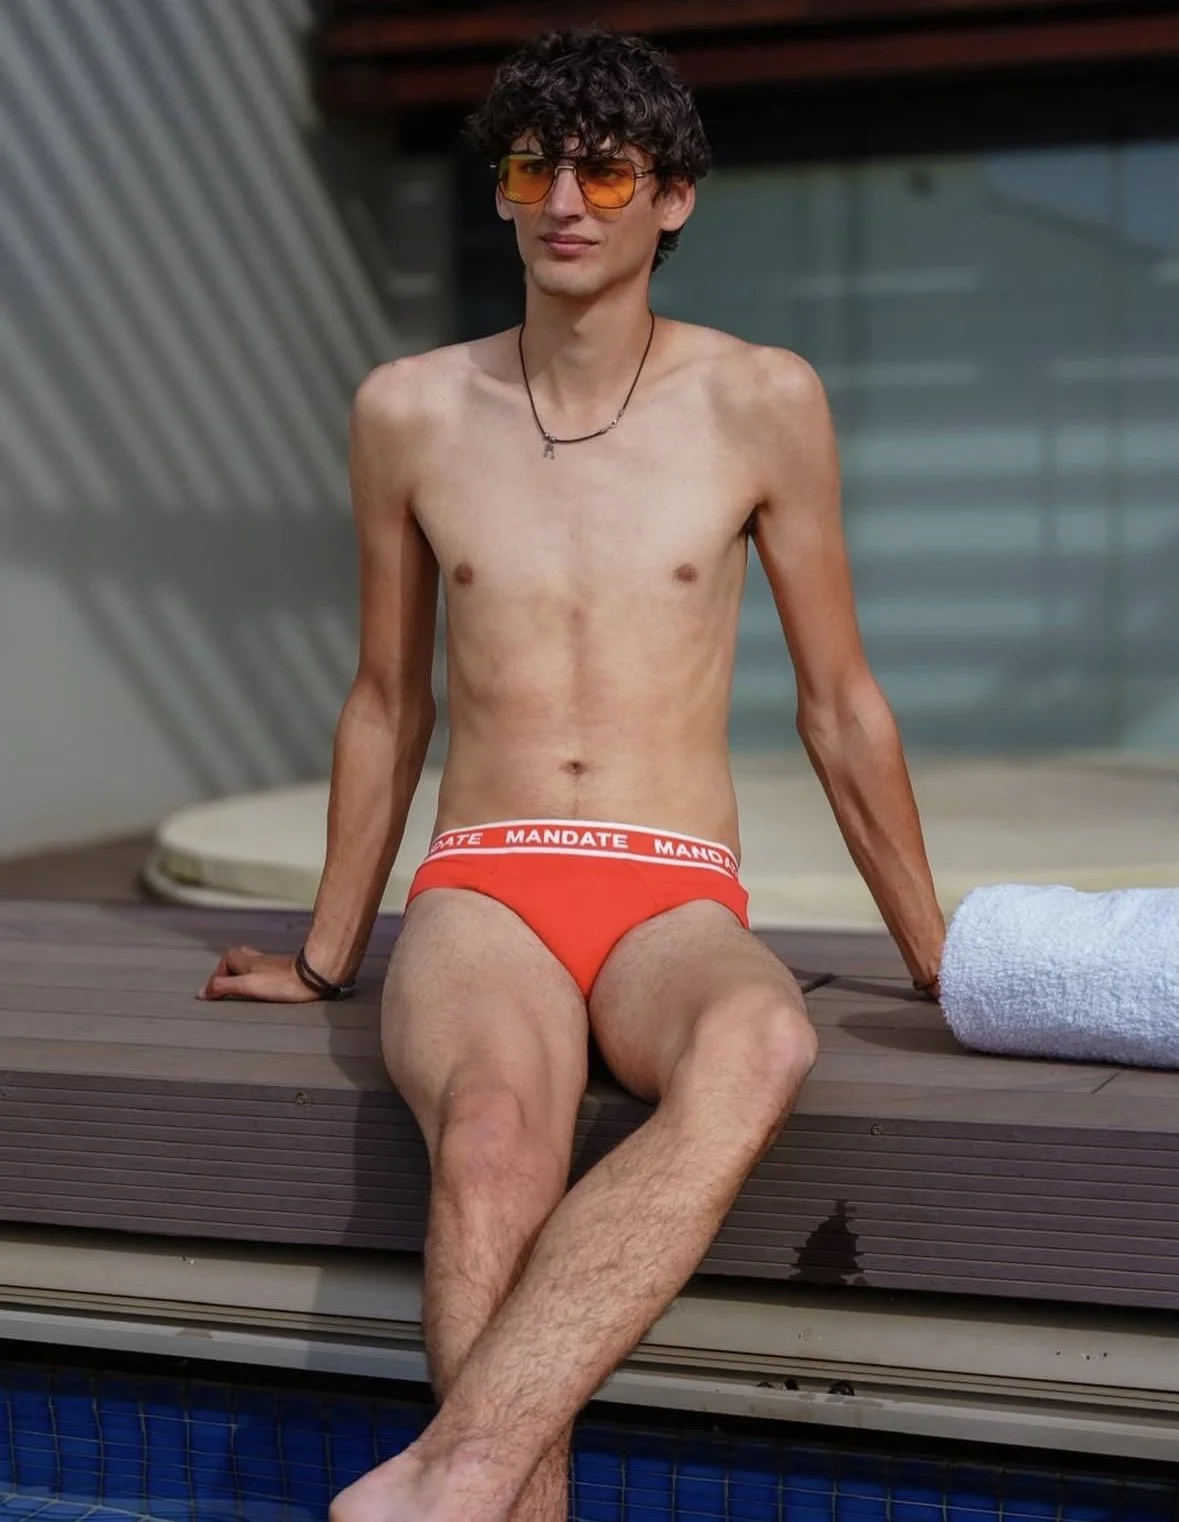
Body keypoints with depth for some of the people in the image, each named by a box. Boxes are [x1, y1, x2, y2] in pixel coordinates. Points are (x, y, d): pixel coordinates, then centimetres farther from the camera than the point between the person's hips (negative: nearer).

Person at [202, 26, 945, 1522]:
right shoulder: (409, 412, 8)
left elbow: (840, 705, 12)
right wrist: (325, 956, 25)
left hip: (678, 907, -1)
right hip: (480, 894, 1)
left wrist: (941, 961, 16)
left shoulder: (762, 403, 4)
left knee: (760, 1045, -39)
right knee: (497, 1136, -36)